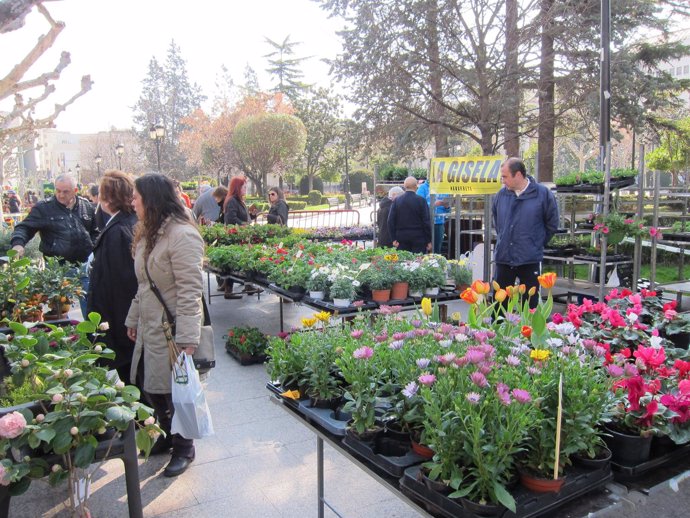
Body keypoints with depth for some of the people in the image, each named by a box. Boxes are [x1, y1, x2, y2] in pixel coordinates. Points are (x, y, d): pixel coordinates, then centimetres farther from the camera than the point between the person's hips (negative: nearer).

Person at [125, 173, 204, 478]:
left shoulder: (182, 235, -20)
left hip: (172, 330, -9)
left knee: (174, 390, 5)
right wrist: (133, 319, 19)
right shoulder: (148, 234, 10)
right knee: (149, 385, 17)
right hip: (149, 328, 9)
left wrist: (187, 338, -25)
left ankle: (184, 449, 26)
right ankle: (169, 435, 39)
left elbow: (190, 290, -24)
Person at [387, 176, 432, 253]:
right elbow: (426, 221, -7)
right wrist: (428, 241, -1)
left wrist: (393, 239, 5)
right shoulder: (421, 200, -7)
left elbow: (390, 221, 0)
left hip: (401, 237, 3)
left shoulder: (396, 200, 2)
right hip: (418, 238, -3)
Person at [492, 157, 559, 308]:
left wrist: (536, 243, 4)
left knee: (530, 305, 8)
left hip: (530, 260, -3)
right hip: (503, 257, 3)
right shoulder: (502, 194, 1)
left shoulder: (543, 194, -8)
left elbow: (552, 224, 3)